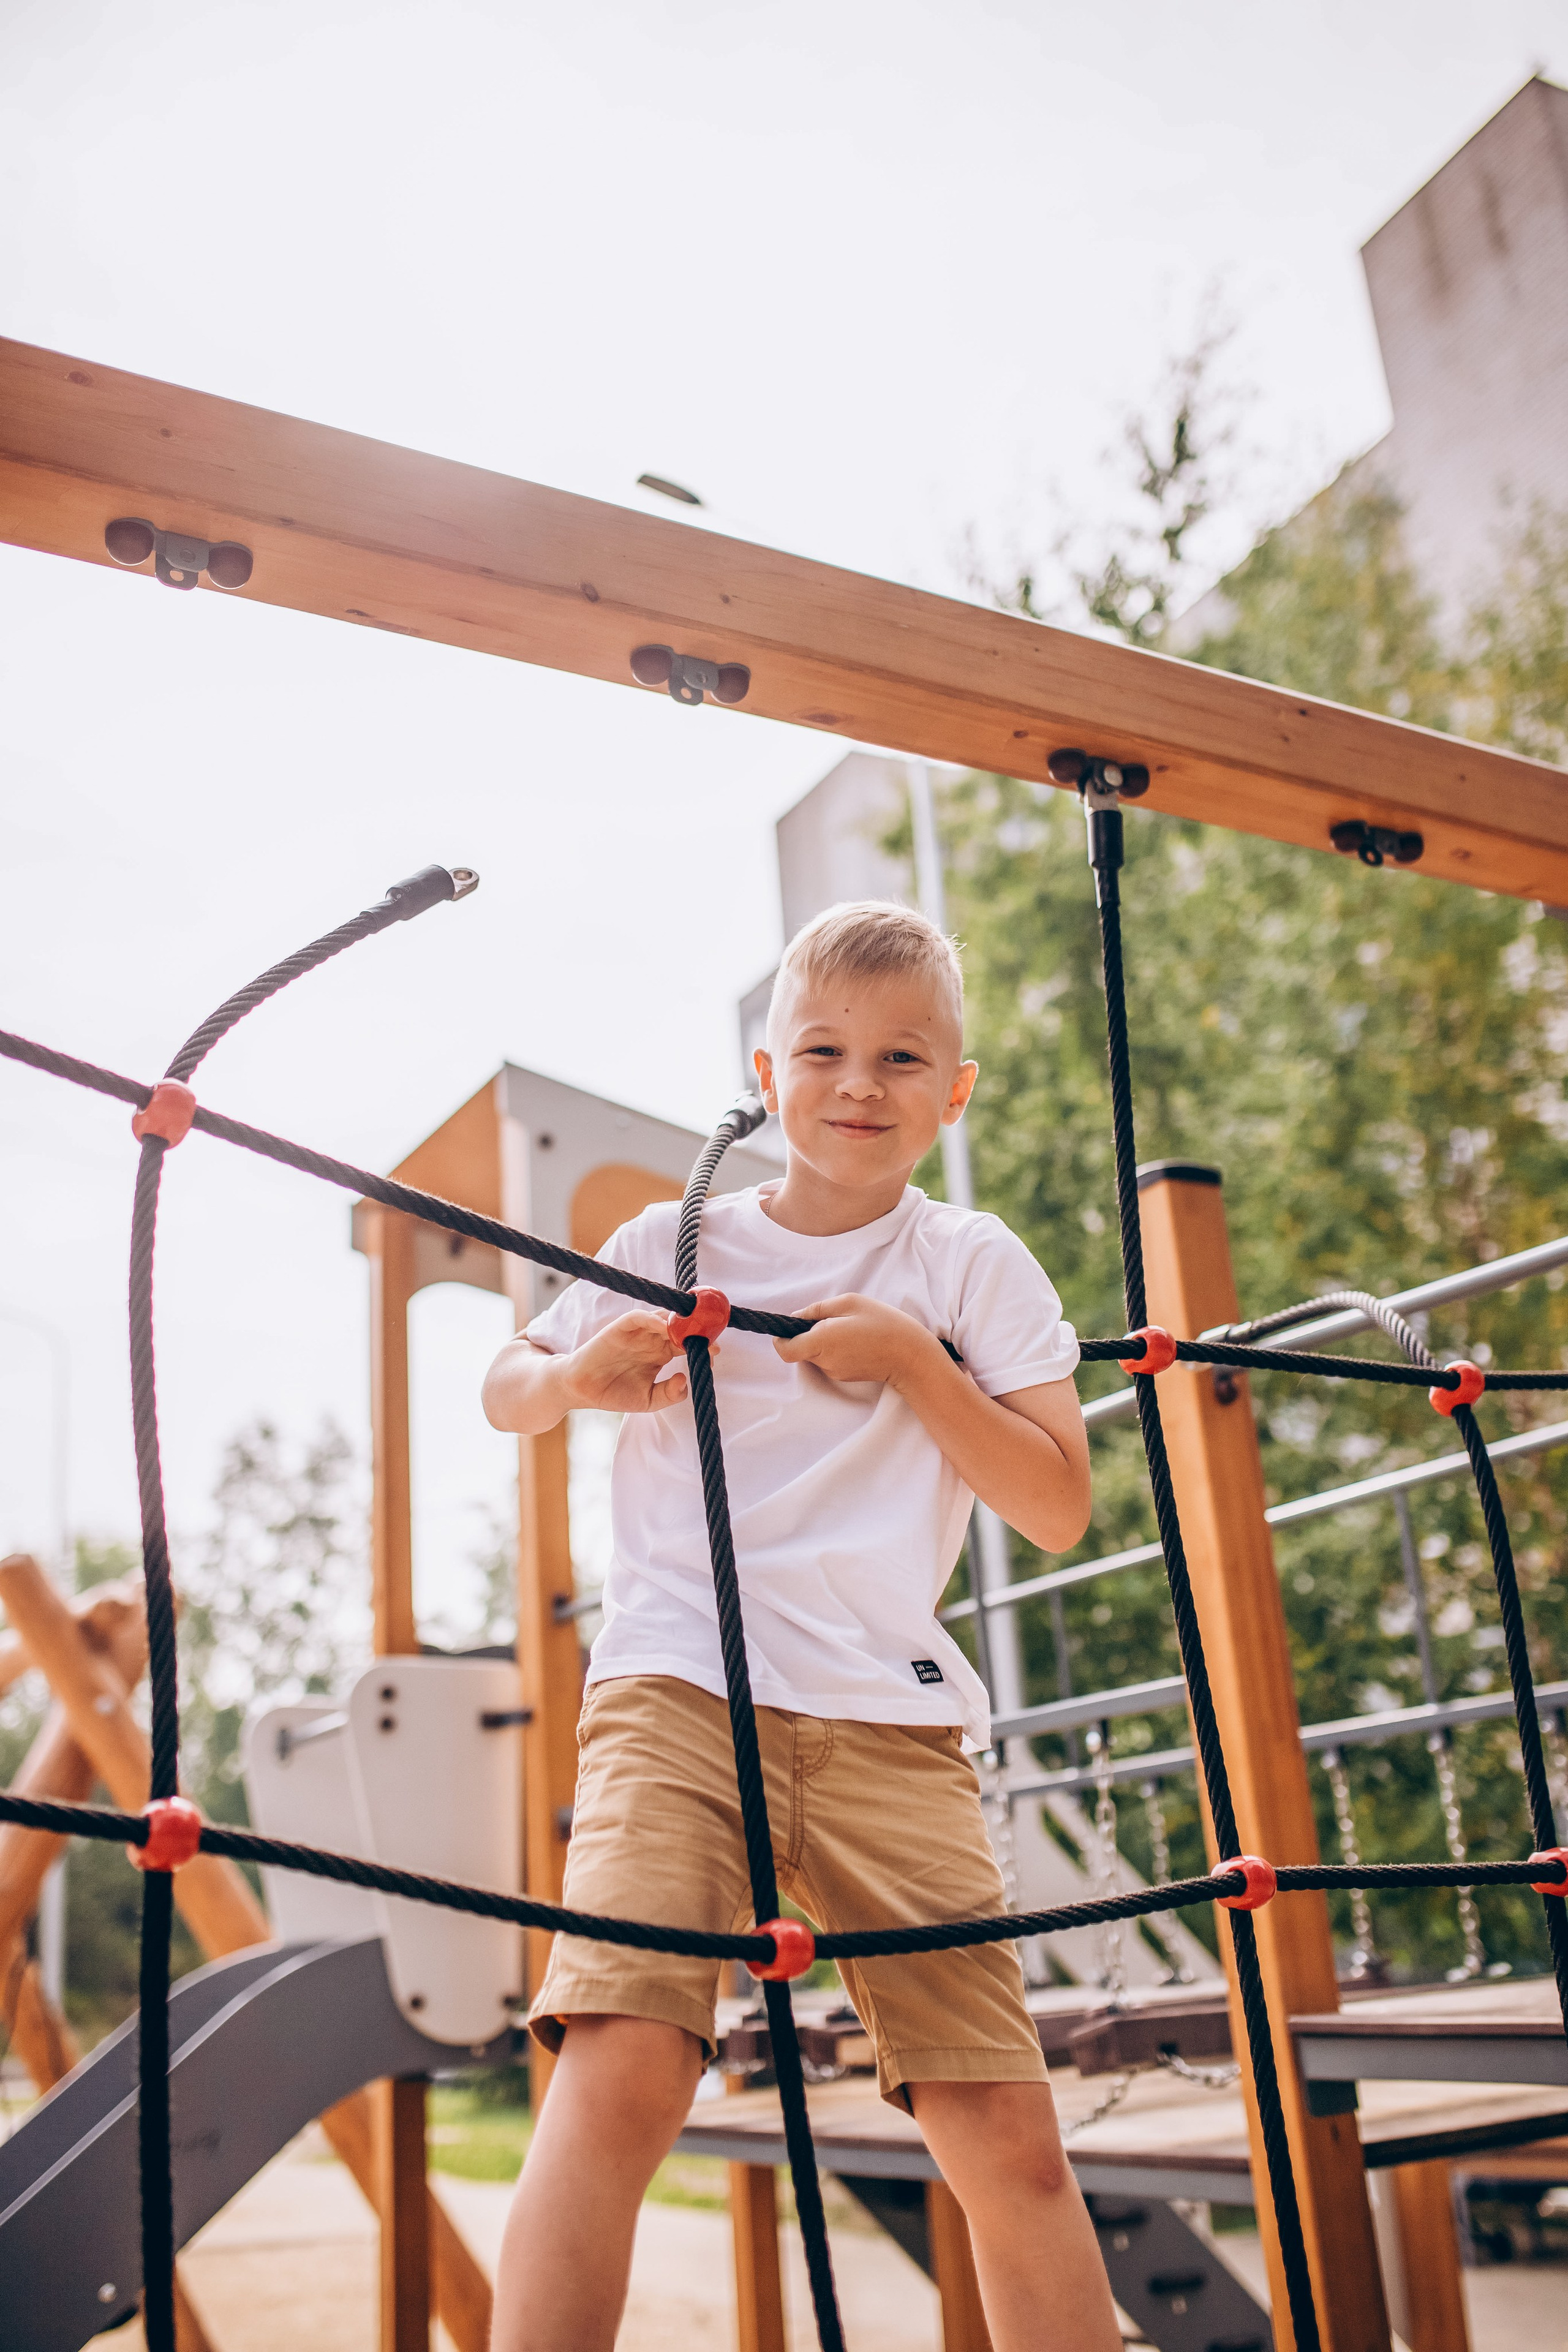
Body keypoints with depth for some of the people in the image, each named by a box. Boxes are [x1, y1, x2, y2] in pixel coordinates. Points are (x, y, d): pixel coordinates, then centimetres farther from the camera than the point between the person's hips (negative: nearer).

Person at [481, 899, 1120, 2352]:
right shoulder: (672, 1245, 11)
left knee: (1008, 2135, -3)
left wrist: (913, 1361, -8)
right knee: (624, 2062, -22)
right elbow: (505, 1394, 21)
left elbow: (1058, 1510, 3)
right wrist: (582, 1376, -2)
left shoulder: (975, 1268, 10)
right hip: (678, 1689, -1)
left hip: (892, 1720, 1)